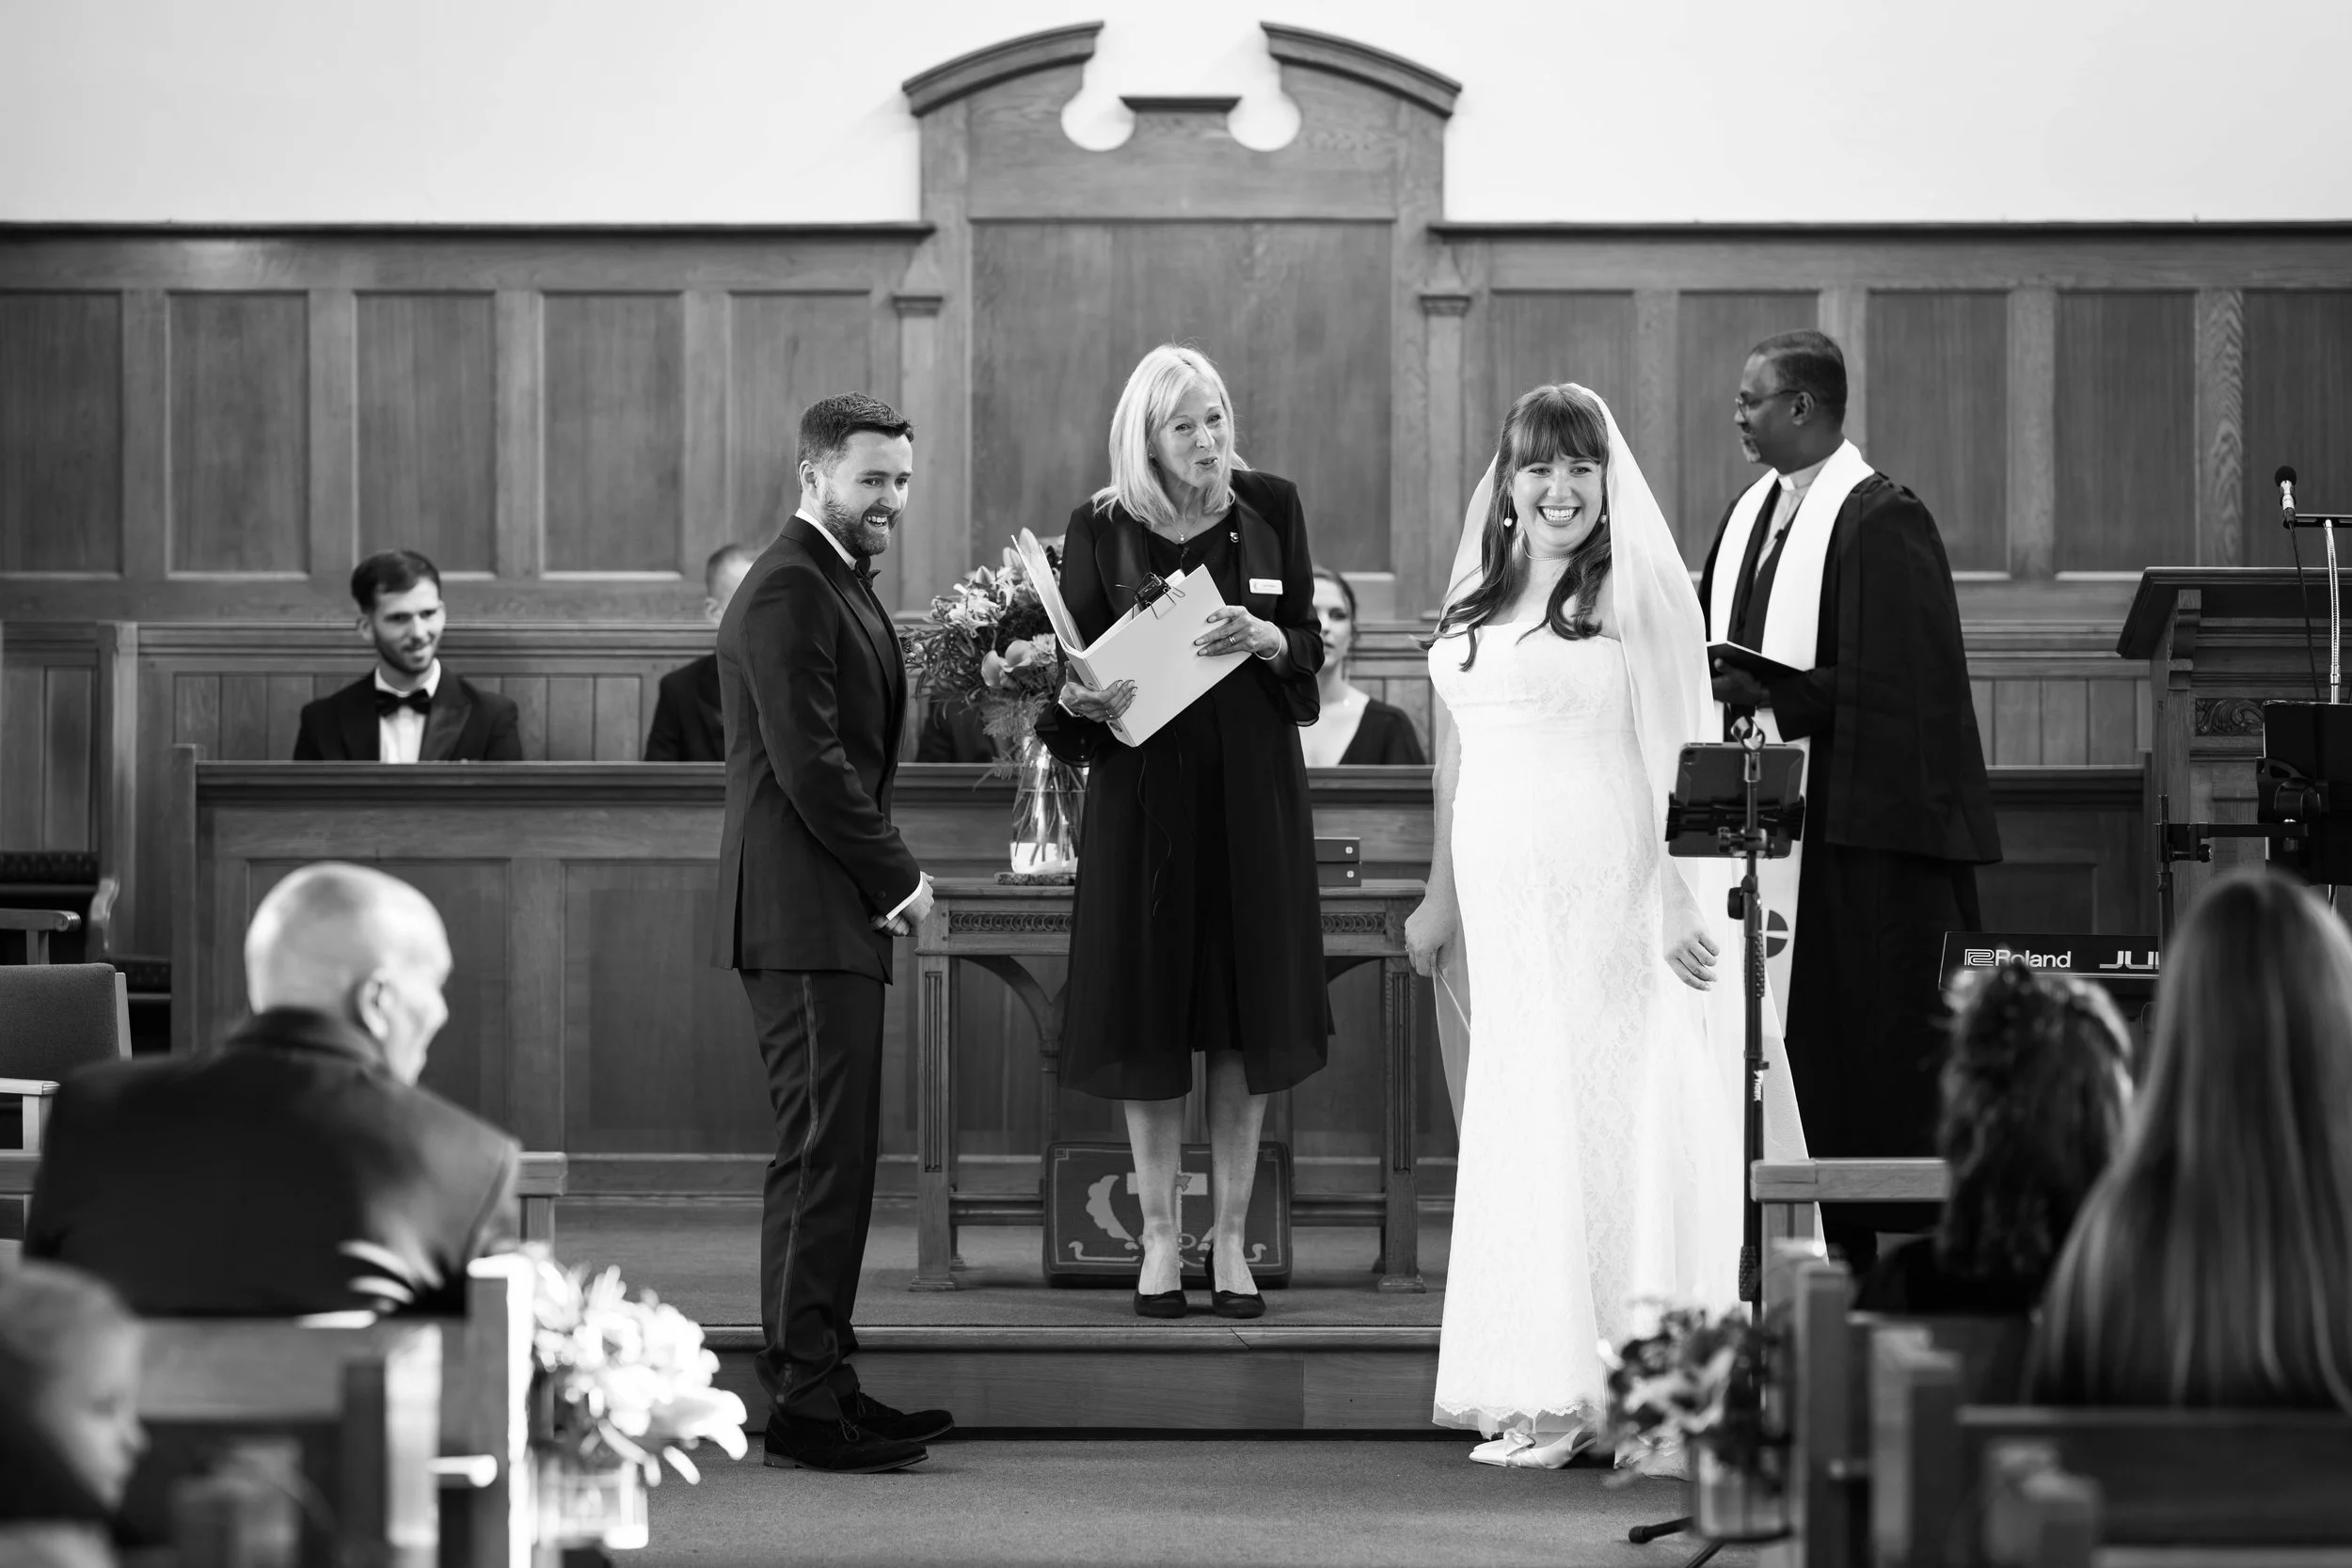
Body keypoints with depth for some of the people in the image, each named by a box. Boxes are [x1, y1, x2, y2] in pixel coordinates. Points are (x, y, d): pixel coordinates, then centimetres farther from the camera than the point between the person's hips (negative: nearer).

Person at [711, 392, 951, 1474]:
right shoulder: (787, 590, -13)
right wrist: (900, 878, -11)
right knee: (823, 1152, -10)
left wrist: (890, 878, 10)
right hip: (804, 913, -10)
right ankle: (805, 1406, -8)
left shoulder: (839, 584, 20)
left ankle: (818, 1380, 18)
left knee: (836, 1153, 12)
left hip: (841, 914, 10)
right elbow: (809, 764, -19)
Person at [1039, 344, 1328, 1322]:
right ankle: (1160, 1237, 11)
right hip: (1144, 788, -1)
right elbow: (1074, 663, 2)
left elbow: (1312, 646, 5)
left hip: (1253, 782, 1)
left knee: (1248, 1014, 3)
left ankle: (1228, 1238, 12)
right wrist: (1080, 701, -20)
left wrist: (1266, 639, -16)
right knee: (1150, 1012, 1)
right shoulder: (1101, 527, -2)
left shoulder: (1269, 506, 2)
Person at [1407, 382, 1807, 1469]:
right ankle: (1539, 1389, 10)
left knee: (1607, 1114, -5)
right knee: (1514, 1122, 5)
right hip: (1503, 892, 6)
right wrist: (1442, 891, 21)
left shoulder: (1638, 587, -5)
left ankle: (1588, 1390, -1)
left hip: (1605, 890, -6)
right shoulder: (1479, 595, 14)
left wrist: (1682, 903, -14)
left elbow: (1673, 754, -8)